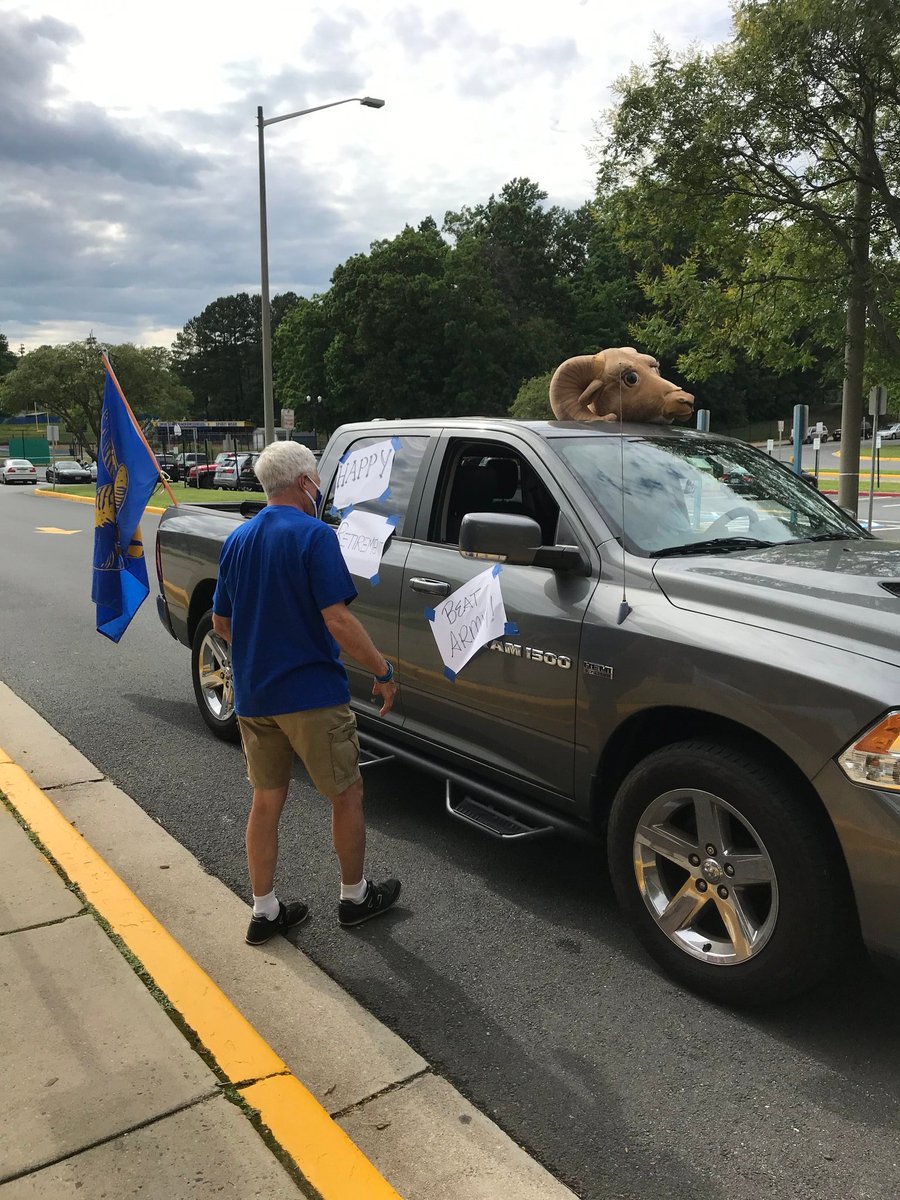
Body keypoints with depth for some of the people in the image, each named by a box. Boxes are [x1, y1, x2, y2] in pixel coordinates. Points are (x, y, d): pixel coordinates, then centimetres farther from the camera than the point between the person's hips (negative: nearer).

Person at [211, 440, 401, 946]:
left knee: (266, 801, 16)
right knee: (347, 795, 11)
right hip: (311, 695, -7)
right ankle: (355, 896, 26)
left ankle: (265, 911, 24)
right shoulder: (314, 535, -14)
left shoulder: (238, 540, 8)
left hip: (253, 697, 7)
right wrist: (384, 671, -11)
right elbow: (338, 621, -21)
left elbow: (221, 623, 13)